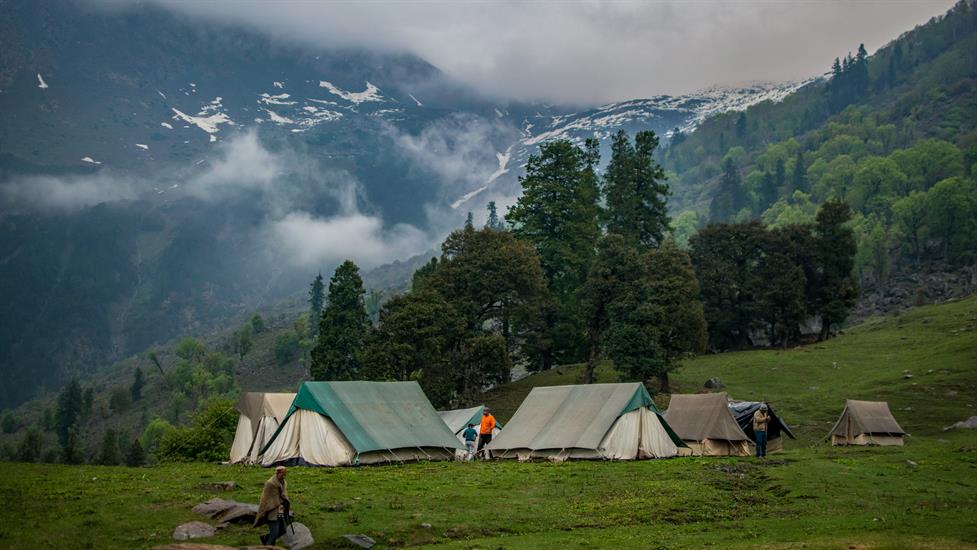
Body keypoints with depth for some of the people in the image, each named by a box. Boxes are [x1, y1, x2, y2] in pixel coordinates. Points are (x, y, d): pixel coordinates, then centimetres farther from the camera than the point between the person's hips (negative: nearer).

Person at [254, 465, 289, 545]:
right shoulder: (270, 484, -18)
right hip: (272, 512, -8)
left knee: (282, 530, 11)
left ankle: (265, 538, 31)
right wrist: (263, 514, -13)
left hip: (280, 512, 8)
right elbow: (265, 499, -15)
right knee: (274, 533, -5)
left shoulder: (283, 483, 6)